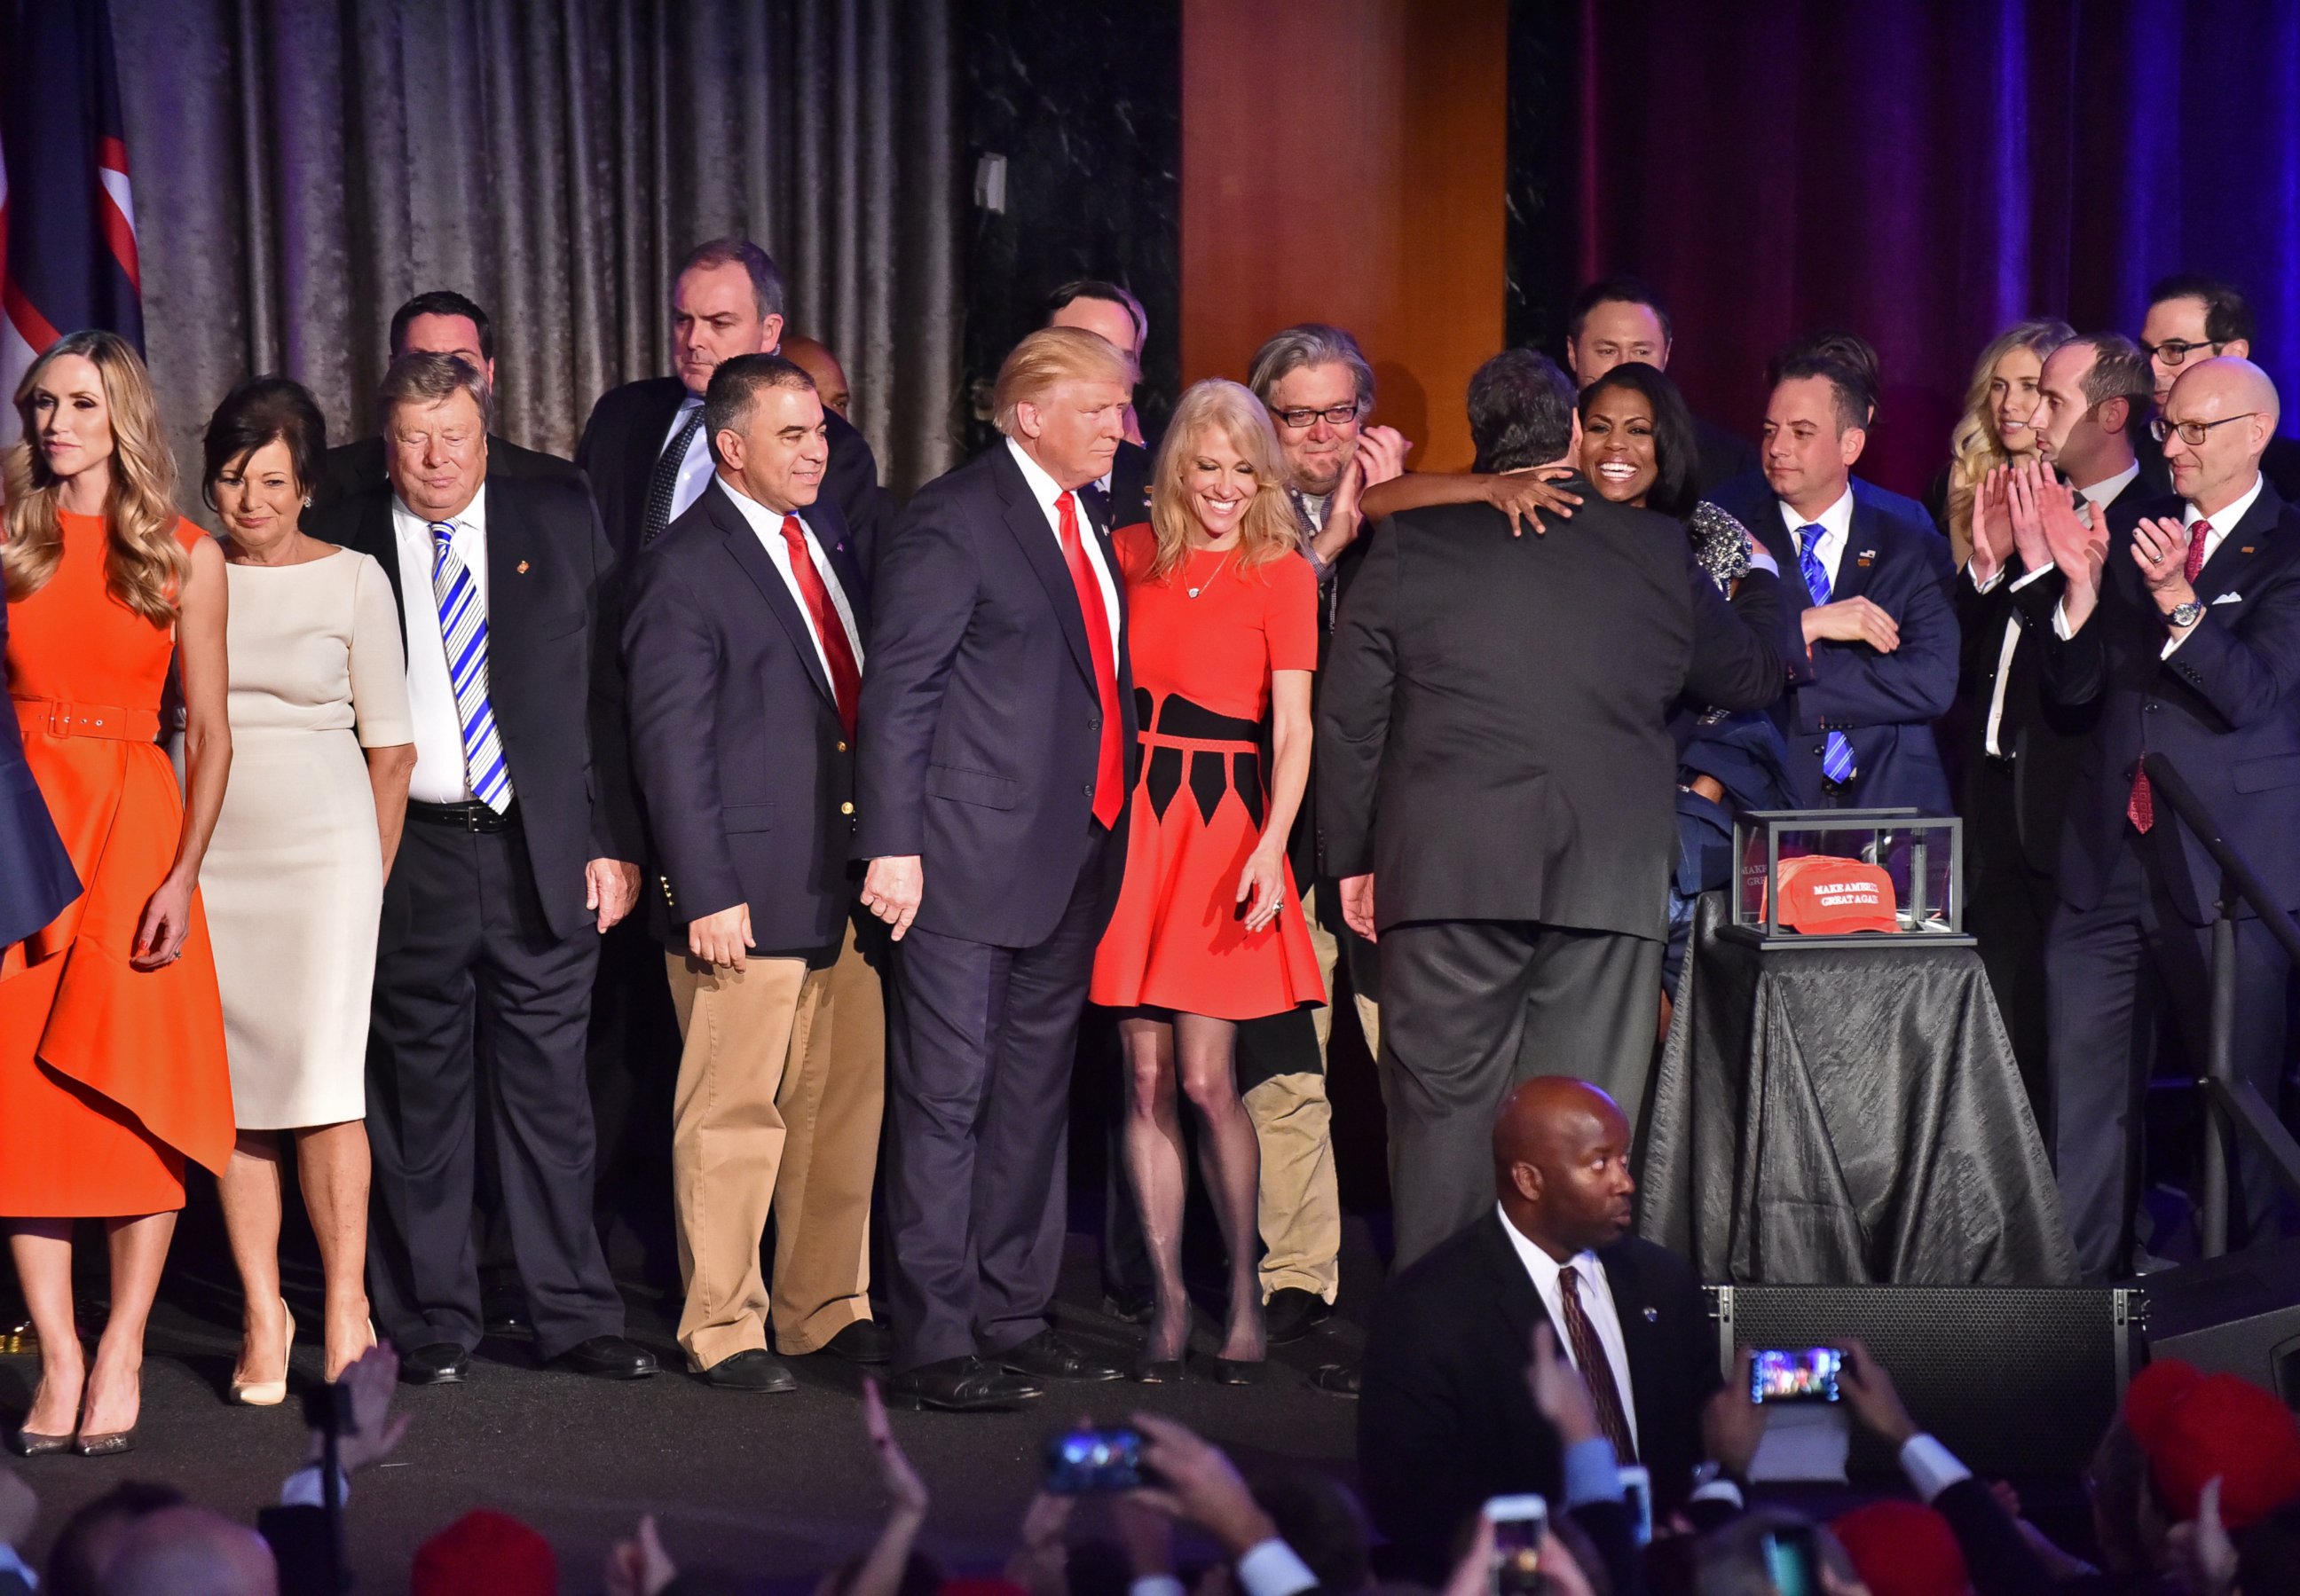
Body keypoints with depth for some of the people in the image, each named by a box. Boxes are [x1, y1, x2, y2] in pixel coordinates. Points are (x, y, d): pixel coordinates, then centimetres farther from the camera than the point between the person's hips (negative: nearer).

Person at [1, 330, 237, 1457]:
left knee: (136, 1094, -5)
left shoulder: (185, 557, 4)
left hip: (136, 832, -1)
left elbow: (209, 734, 2)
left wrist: (184, 875, -9)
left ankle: (120, 1353, 2)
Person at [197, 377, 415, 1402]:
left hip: (322, 844, -2)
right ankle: (262, 1317, 8)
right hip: (209, 851, 3)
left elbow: (390, 745, 4)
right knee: (233, 1086, 2)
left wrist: (374, 882, 1)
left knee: (323, 1077, -9)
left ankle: (346, 1310, -2)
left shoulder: (353, 581, 2)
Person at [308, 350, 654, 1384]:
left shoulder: (562, 527, 6)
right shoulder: (342, 546, 3)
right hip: (406, 858, -1)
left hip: (543, 854, 1)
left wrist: (615, 840, 0)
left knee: (549, 1089, 5)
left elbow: (610, 692, 6)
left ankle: (576, 1317, 12)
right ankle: (430, 1323, 15)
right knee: (416, 1097, 5)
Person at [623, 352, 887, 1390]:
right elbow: (671, 747, -11)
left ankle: (828, 1308, 24)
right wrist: (705, 895, -15)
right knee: (734, 1117, 1)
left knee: (846, 1102, 12)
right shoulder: (685, 568, -9)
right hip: (750, 891, -7)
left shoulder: (830, 530, 12)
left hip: (848, 878, 7)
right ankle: (722, 1328, 12)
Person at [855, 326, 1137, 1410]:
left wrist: (1110, 831, 10)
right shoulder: (953, 519, -10)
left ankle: (1013, 1321, 23)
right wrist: (892, 845, -17)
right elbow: (897, 691, -12)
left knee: (1033, 1097, 14)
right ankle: (933, 1346, -1)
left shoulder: (1090, 522, 14)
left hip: (1073, 859, 8)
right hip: (971, 861, -8)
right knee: (947, 1099, -4)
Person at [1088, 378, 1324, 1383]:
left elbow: (1295, 725, -8)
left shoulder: (1282, 573, -1)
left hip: (1224, 825, -3)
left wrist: (1272, 842, -20)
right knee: (1144, 1080, 2)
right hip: (1131, 819, 4)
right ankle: (1169, 1301, 10)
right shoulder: (1134, 554, 10)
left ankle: (1244, 1291, 10)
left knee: (1204, 1081, -7)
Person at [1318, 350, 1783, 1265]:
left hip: (1447, 876, 0)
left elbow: (1348, 718, 5)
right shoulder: (1656, 550, 6)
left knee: (1446, 1113, 3)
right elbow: (1752, 677, 21)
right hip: (1610, 881, 0)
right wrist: (1763, 581, 40)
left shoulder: (1409, 546, 4)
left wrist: (1354, 858, 14)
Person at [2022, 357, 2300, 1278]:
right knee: (2083, 1101, 5)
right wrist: (2079, 584, -10)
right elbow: (2073, 685, 7)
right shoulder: (2130, 529, 11)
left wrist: (2175, 598, -29)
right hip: (2108, 857, 5)